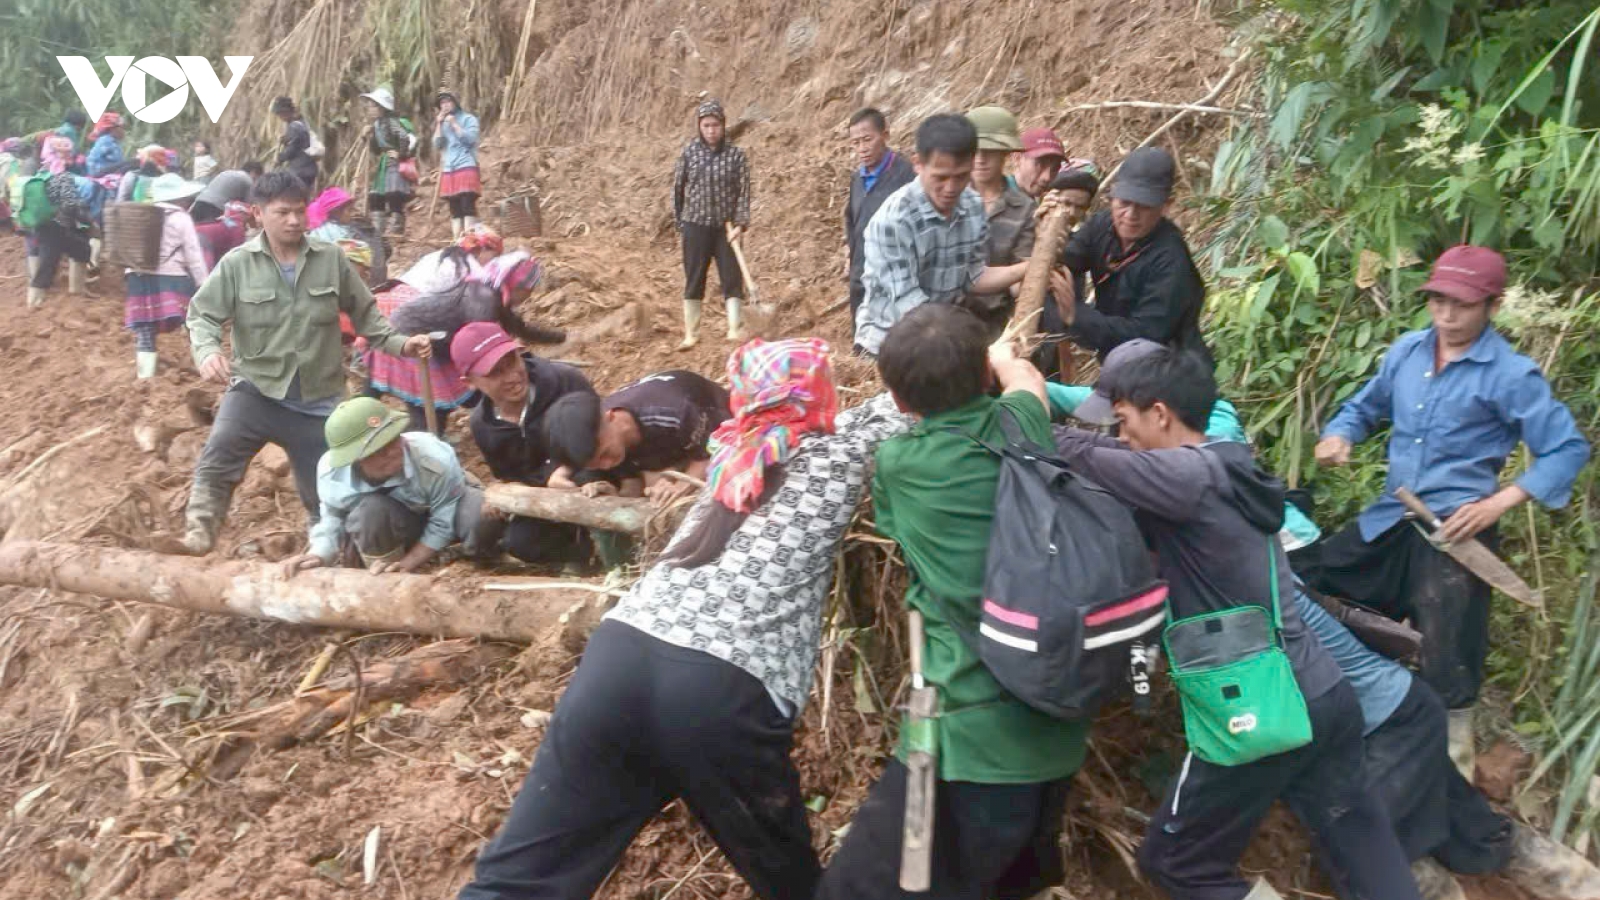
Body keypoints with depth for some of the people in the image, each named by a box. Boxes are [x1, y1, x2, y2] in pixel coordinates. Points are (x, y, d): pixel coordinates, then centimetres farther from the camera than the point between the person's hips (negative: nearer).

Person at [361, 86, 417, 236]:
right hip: (382, 167, 10)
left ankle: (396, 232, -10)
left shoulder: (392, 123, -12)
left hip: (396, 166, -10)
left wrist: (402, 154, -15)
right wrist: (369, 137, 4)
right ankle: (377, 233, 14)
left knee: (394, 200, -12)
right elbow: (376, 151, 18)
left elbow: (410, 139, -25)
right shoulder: (376, 125, 13)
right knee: (374, 199, 9)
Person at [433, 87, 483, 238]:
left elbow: (470, 139, -9)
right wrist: (439, 124, 3)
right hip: (448, 170, 5)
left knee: (468, 207, -14)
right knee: (455, 211, 2)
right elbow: (437, 145, 10)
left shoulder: (468, 119, 5)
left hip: (466, 168, -5)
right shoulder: (442, 123, 20)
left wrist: (454, 124, -7)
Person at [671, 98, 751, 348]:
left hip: (726, 227, -1)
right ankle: (691, 333, 14)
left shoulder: (736, 154, -4)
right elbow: (677, 188, 6)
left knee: (733, 278, -1)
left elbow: (744, 191, -5)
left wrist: (740, 224, -15)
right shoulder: (689, 153, -1)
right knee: (693, 280, 6)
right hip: (696, 226, 1)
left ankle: (734, 329, 5)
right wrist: (679, 224, 7)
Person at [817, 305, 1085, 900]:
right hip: (1060, 723, 6)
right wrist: (988, 355, 48)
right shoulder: (1023, 426, 1)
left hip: (976, 733, -6)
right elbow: (1022, 378, 28)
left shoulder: (898, 462, -5)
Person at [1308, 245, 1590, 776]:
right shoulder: (1407, 351, 6)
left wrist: (1499, 503, -20)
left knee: (1447, 662, 0)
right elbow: (1366, 407, 20)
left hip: (1458, 529, -6)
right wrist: (1338, 437, -2)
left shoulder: (1511, 375, -11)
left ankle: (1451, 772, 21)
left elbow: (1568, 449, -10)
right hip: (1391, 518, 6)